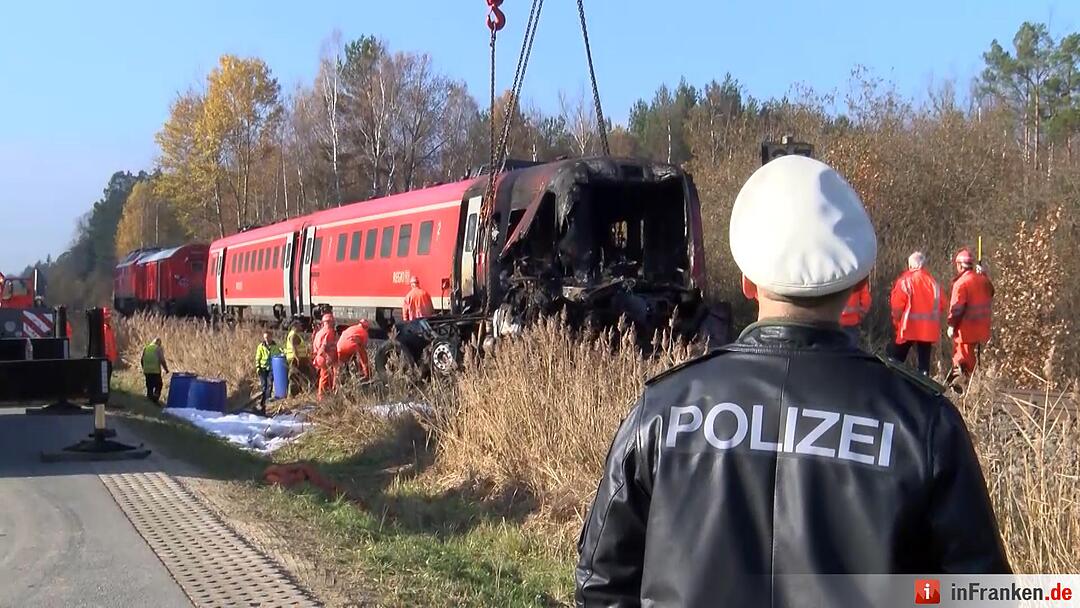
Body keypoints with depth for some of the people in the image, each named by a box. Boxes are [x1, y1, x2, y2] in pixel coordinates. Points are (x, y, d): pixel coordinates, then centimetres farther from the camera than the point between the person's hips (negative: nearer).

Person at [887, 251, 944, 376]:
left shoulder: (905, 280, -7)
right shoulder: (933, 281, 6)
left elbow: (897, 306, -11)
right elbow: (941, 305, 6)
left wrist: (896, 323, 2)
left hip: (909, 328, -4)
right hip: (929, 329, 4)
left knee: (895, 359, 8)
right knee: (924, 362, 9)